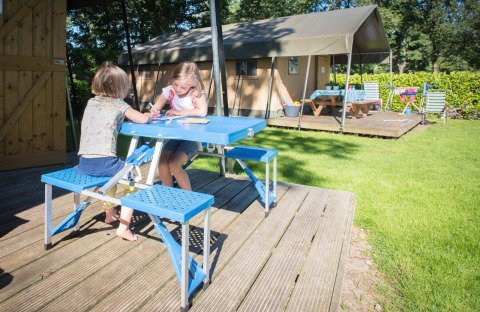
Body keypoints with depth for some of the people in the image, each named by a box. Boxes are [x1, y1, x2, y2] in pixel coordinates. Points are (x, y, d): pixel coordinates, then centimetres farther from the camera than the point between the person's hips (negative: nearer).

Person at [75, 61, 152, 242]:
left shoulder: (91, 102, 18)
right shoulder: (118, 104, -1)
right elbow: (142, 119, -1)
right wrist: (148, 115, 19)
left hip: (84, 162, 7)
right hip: (104, 162, -7)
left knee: (112, 176, 35)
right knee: (131, 184, 10)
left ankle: (110, 214, 47)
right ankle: (123, 227, 2)